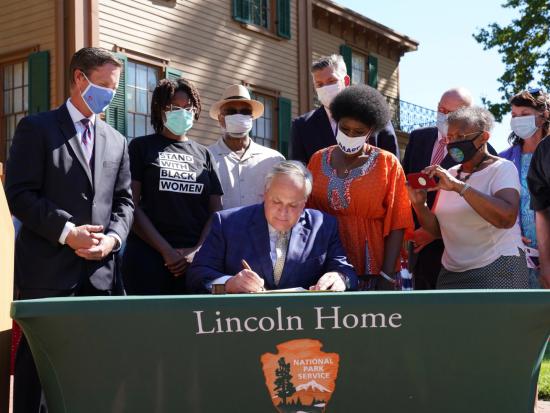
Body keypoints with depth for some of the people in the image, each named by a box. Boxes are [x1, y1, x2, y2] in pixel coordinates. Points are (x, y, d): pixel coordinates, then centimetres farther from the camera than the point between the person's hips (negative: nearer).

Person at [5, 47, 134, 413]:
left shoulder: (116, 141, 18)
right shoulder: (37, 128, 2)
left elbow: (123, 200, 14)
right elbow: (20, 194, -7)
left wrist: (113, 238, -6)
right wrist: (67, 232, -16)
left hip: (100, 270, 5)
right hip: (47, 267, -4)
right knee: (37, 359, 2)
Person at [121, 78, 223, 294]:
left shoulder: (204, 155, 15)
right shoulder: (141, 147, 6)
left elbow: (216, 211, 8)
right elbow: (132, 207, -2)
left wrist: (198, 251, -8)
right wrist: (167, 251, -11)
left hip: (197, 260, 3)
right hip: (148, 257, -2)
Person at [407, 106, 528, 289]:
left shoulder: (502, 168, -8)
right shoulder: (450, 173, 8)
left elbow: (507, 218, -26)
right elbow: (438, 230, 8)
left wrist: (459, 186, -29)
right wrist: (419, 204, -10)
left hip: (496, 272, -5)